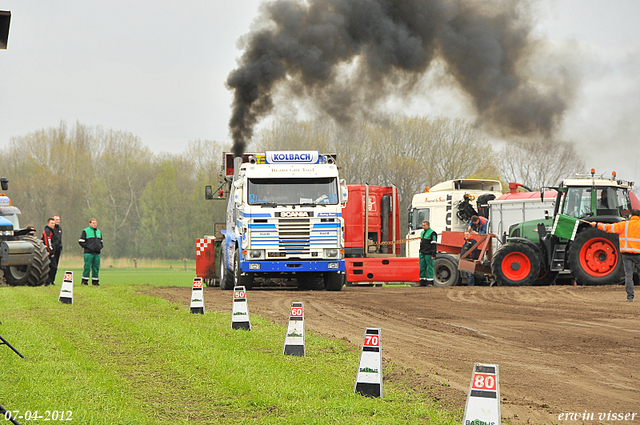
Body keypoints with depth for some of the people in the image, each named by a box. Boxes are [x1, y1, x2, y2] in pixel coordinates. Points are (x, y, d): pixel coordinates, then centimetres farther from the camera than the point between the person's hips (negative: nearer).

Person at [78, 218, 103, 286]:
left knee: (96, 267, 5)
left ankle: (95, 281, 10)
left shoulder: (99, 232, 18)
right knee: (87, 267, -8)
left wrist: (100, 247, 11)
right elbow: (80, 241, -2)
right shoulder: (85, 231, 0)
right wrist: (87, 247, -10)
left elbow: (101, 241, 30)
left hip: (97, 253, 5)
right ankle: (84, 280, -3)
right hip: (88, 253, -5)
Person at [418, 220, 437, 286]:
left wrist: (433, 255, -17)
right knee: (422, 267, 5)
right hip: (422, 253, 8)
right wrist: (420, 253, 21)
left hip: (429, 254, -8)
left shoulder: (432, 233, -8)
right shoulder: (422, 233, 18)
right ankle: (422, 282, 8)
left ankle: (430, 282, -4)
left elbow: (434, 245, -13)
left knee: (429, 267, -6)